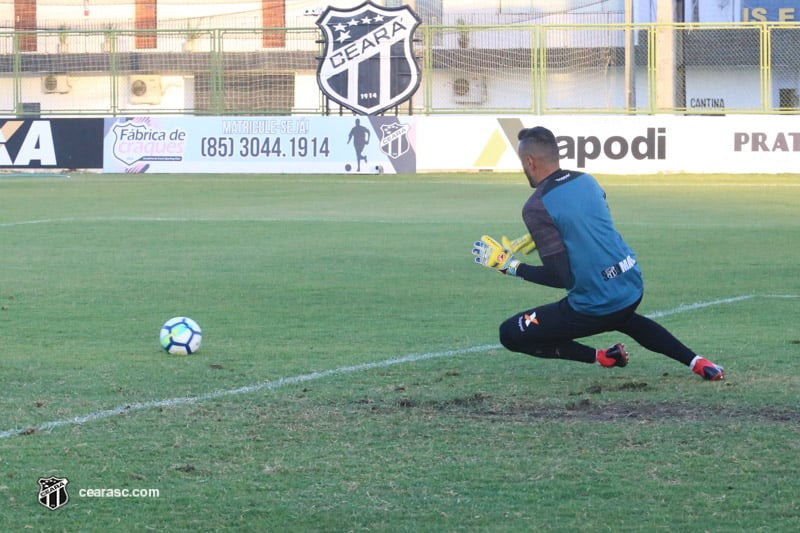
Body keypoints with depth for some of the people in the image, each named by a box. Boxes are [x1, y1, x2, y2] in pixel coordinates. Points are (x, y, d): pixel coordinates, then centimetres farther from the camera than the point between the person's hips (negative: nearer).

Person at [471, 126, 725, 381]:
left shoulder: (537, 207, -15)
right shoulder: (587, 180, 6)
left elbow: (559, 277, -17)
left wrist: (514, 268, -4)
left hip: (593, 307, -7)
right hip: (632, 288, 7)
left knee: (510, 334, 7)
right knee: (619, 316, 43)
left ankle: (601, 358, 3)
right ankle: (695, 361, 25)